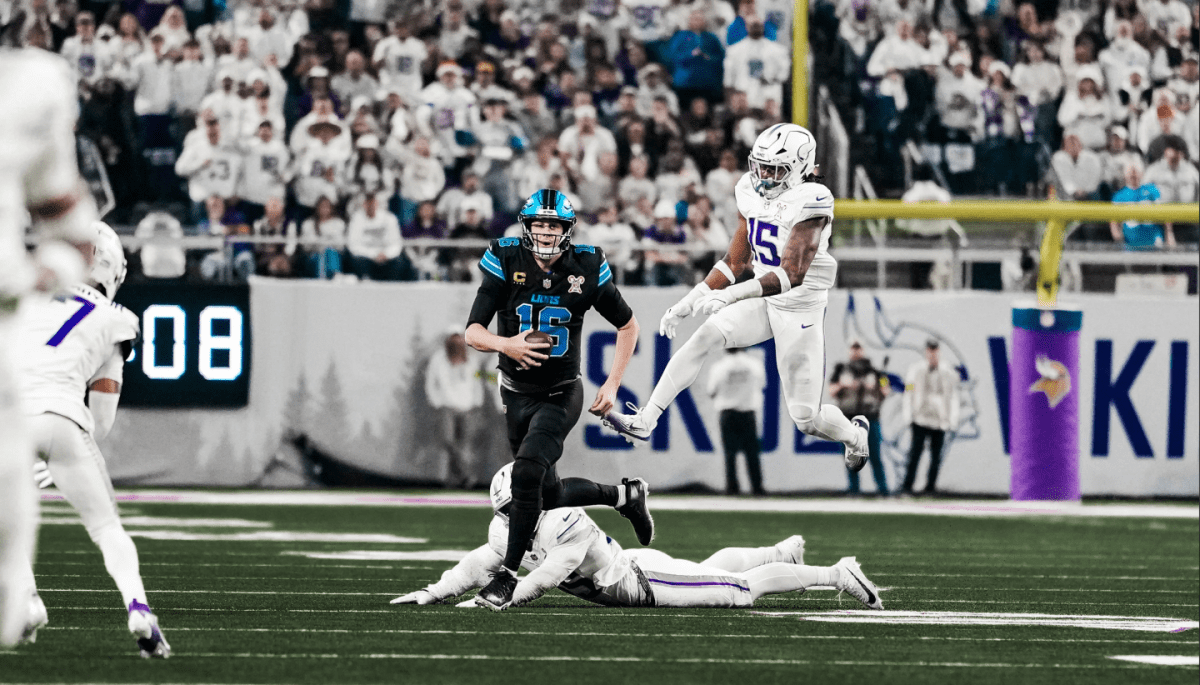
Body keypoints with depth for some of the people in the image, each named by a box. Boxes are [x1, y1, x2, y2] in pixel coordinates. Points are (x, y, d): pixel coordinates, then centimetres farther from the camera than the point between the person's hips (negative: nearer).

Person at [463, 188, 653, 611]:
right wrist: (507, 345, -35)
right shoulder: (506, 264, -10)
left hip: (560, 396, -3)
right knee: (551, 495, 11)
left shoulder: (585, 271, -10)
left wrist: (612, 384, -2)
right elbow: (473, 333, -13)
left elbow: (628, 326, 5)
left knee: (526, 473, -24)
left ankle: (508, 575, -15)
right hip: (517, 396, 3)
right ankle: (624, 496, 38)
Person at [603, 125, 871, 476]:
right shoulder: (752, 194, 1)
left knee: (806, 419, 0)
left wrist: (730, 295, -39)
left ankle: (855, 434, 35)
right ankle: (644, 421, -20)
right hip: (763, 301, 6)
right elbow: (734, 262, 11)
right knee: (704, 336, -20)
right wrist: (687, 303, 4)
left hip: (801, 312, -6)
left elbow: (792, 275, -31)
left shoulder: (811, 201, -23)